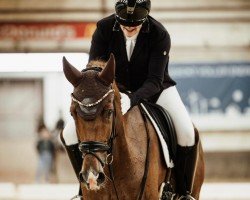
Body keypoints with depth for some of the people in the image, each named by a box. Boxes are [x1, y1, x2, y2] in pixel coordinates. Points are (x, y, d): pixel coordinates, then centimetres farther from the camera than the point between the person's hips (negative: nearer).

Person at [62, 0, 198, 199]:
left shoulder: (160, 35, -25)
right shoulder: (104, 29, -20)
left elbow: (155, 81, -28)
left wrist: (132, 99, -47)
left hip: (151, 90, -2)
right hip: (115, 90, 2)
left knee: (186, 132, -28)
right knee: (70, 134, -14)